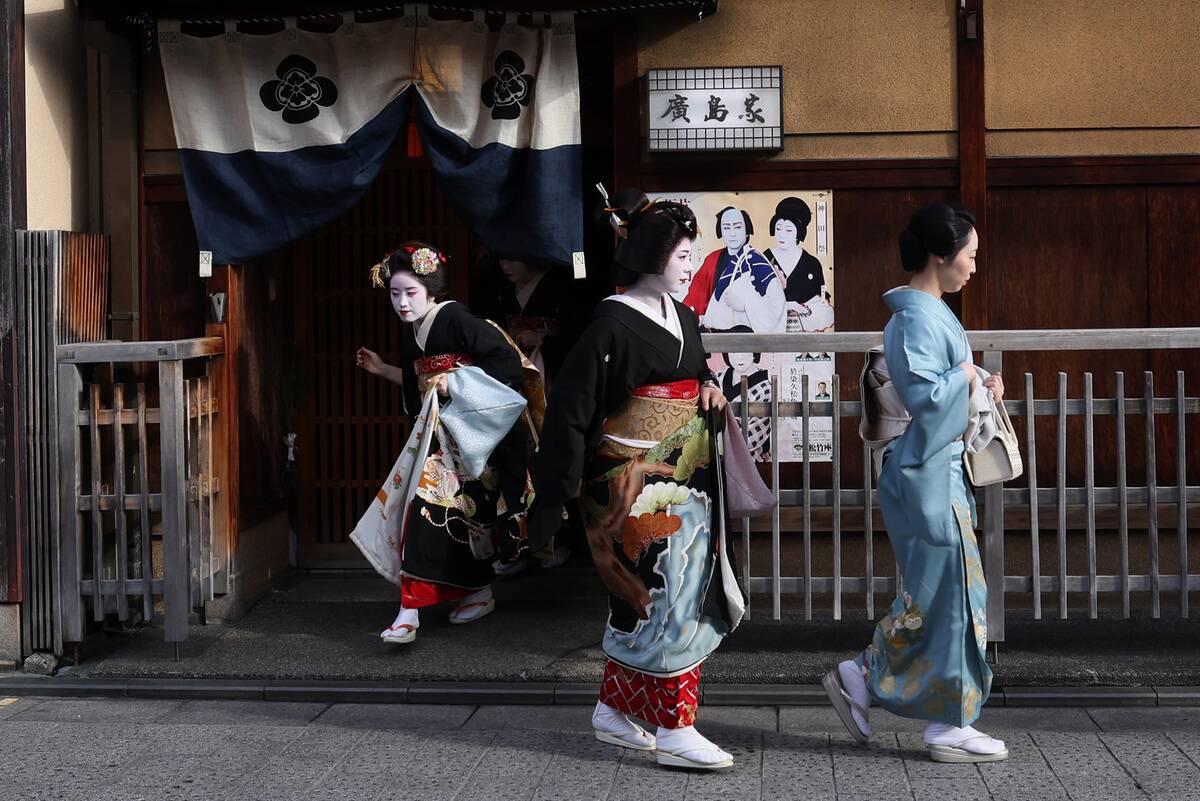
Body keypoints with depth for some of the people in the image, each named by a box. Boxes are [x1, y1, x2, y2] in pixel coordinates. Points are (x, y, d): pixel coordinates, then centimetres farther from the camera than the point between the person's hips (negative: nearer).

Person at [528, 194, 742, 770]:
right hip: (635, 484, -8)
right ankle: (673, 730, -4)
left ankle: (614, 712, 23)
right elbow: (571, 404, -14)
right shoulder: (613, 323, -13)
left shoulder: (682, 317, 11)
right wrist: (560, 485, -15)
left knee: (639, 601, 12)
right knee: (665, 597, -9)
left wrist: (710, 386, 5)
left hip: (682, 480, 8)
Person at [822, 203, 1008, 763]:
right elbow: (923, 394, -26)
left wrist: (976, 386, 7)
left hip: (936, 470, 10)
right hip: (928, 473, -10)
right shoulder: (918, 317, -17)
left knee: (934, 596, 14)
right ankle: (949, 727, 6)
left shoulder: (928, 312, 15)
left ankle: (861, 679, 20)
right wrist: (966, 375, -10)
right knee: (950, 595, -3)